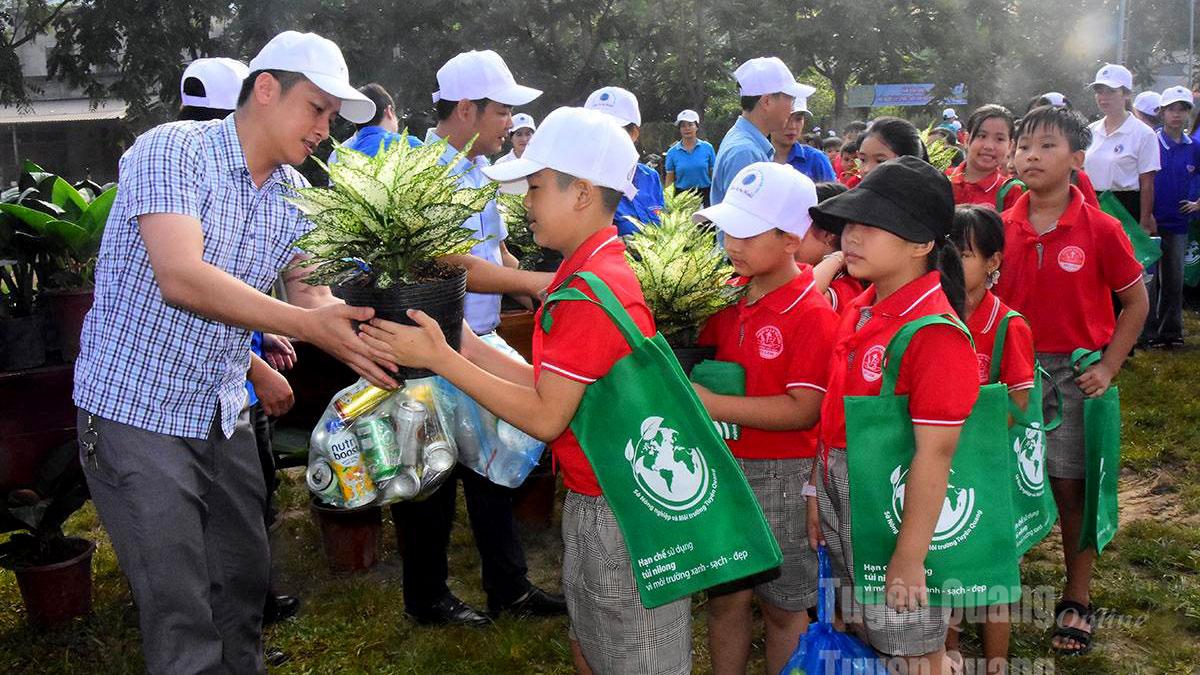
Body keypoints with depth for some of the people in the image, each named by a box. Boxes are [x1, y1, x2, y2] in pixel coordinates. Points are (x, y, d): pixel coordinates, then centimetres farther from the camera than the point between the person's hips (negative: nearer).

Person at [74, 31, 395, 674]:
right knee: (183, 618, -4)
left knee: (245, 579, 16)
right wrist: (307, 323, -36)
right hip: (136, 410, -7)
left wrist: (357, 332, -22)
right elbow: (181, 279, -30)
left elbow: (307, 289, -1)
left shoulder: (295, 194, 6)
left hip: (224, 414, 7)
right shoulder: (171, 150, -17)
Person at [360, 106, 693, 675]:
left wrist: (439, 358, -20)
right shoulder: (589, 272, 9)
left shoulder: (594, 290, -23)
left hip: (621, 514, -10)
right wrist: (469, 347, 2)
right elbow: (549, 389, 7)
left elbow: (545, 416, -23)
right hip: (592, 500, 10)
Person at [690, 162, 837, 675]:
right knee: (724, 596, 17)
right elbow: (702, 354, 19)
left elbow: (804, 410, -22)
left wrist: (715, 405, -23)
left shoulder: (813, 314, -17)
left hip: (781, 477, -6)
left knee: (782, 604, 12)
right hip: (723, 467, 6)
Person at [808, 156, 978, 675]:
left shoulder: (935, 333, -24)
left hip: (900, 510, -8)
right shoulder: (859, 310, 2)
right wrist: (818, 488, 12)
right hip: (844, 497, 8)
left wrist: (909, 558, -21)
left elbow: (934, 454, -24)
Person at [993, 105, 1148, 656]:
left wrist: (1109, 366, -7)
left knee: (1070, 486, 4)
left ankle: (1077, 600, 20)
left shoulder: (1100, 230, -9)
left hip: (1074, 373, -2)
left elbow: (1136, 301, -1)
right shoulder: (1002, 228, -2)